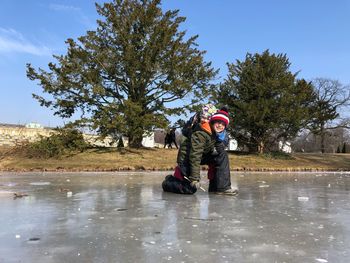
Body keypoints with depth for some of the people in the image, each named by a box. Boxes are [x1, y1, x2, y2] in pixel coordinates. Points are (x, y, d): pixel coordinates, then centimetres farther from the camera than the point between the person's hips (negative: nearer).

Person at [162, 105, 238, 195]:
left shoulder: (216, 132, -5)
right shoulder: (200, 133, -30)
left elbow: (218, 151, -3)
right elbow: (195, 156, -33)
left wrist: (222, 140, -24)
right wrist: (195, 178, -33)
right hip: (186, 158, -8)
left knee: (222, 155, -8)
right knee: (190, 189, -12)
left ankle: (223, 187, -3)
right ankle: (168, 182, 18)